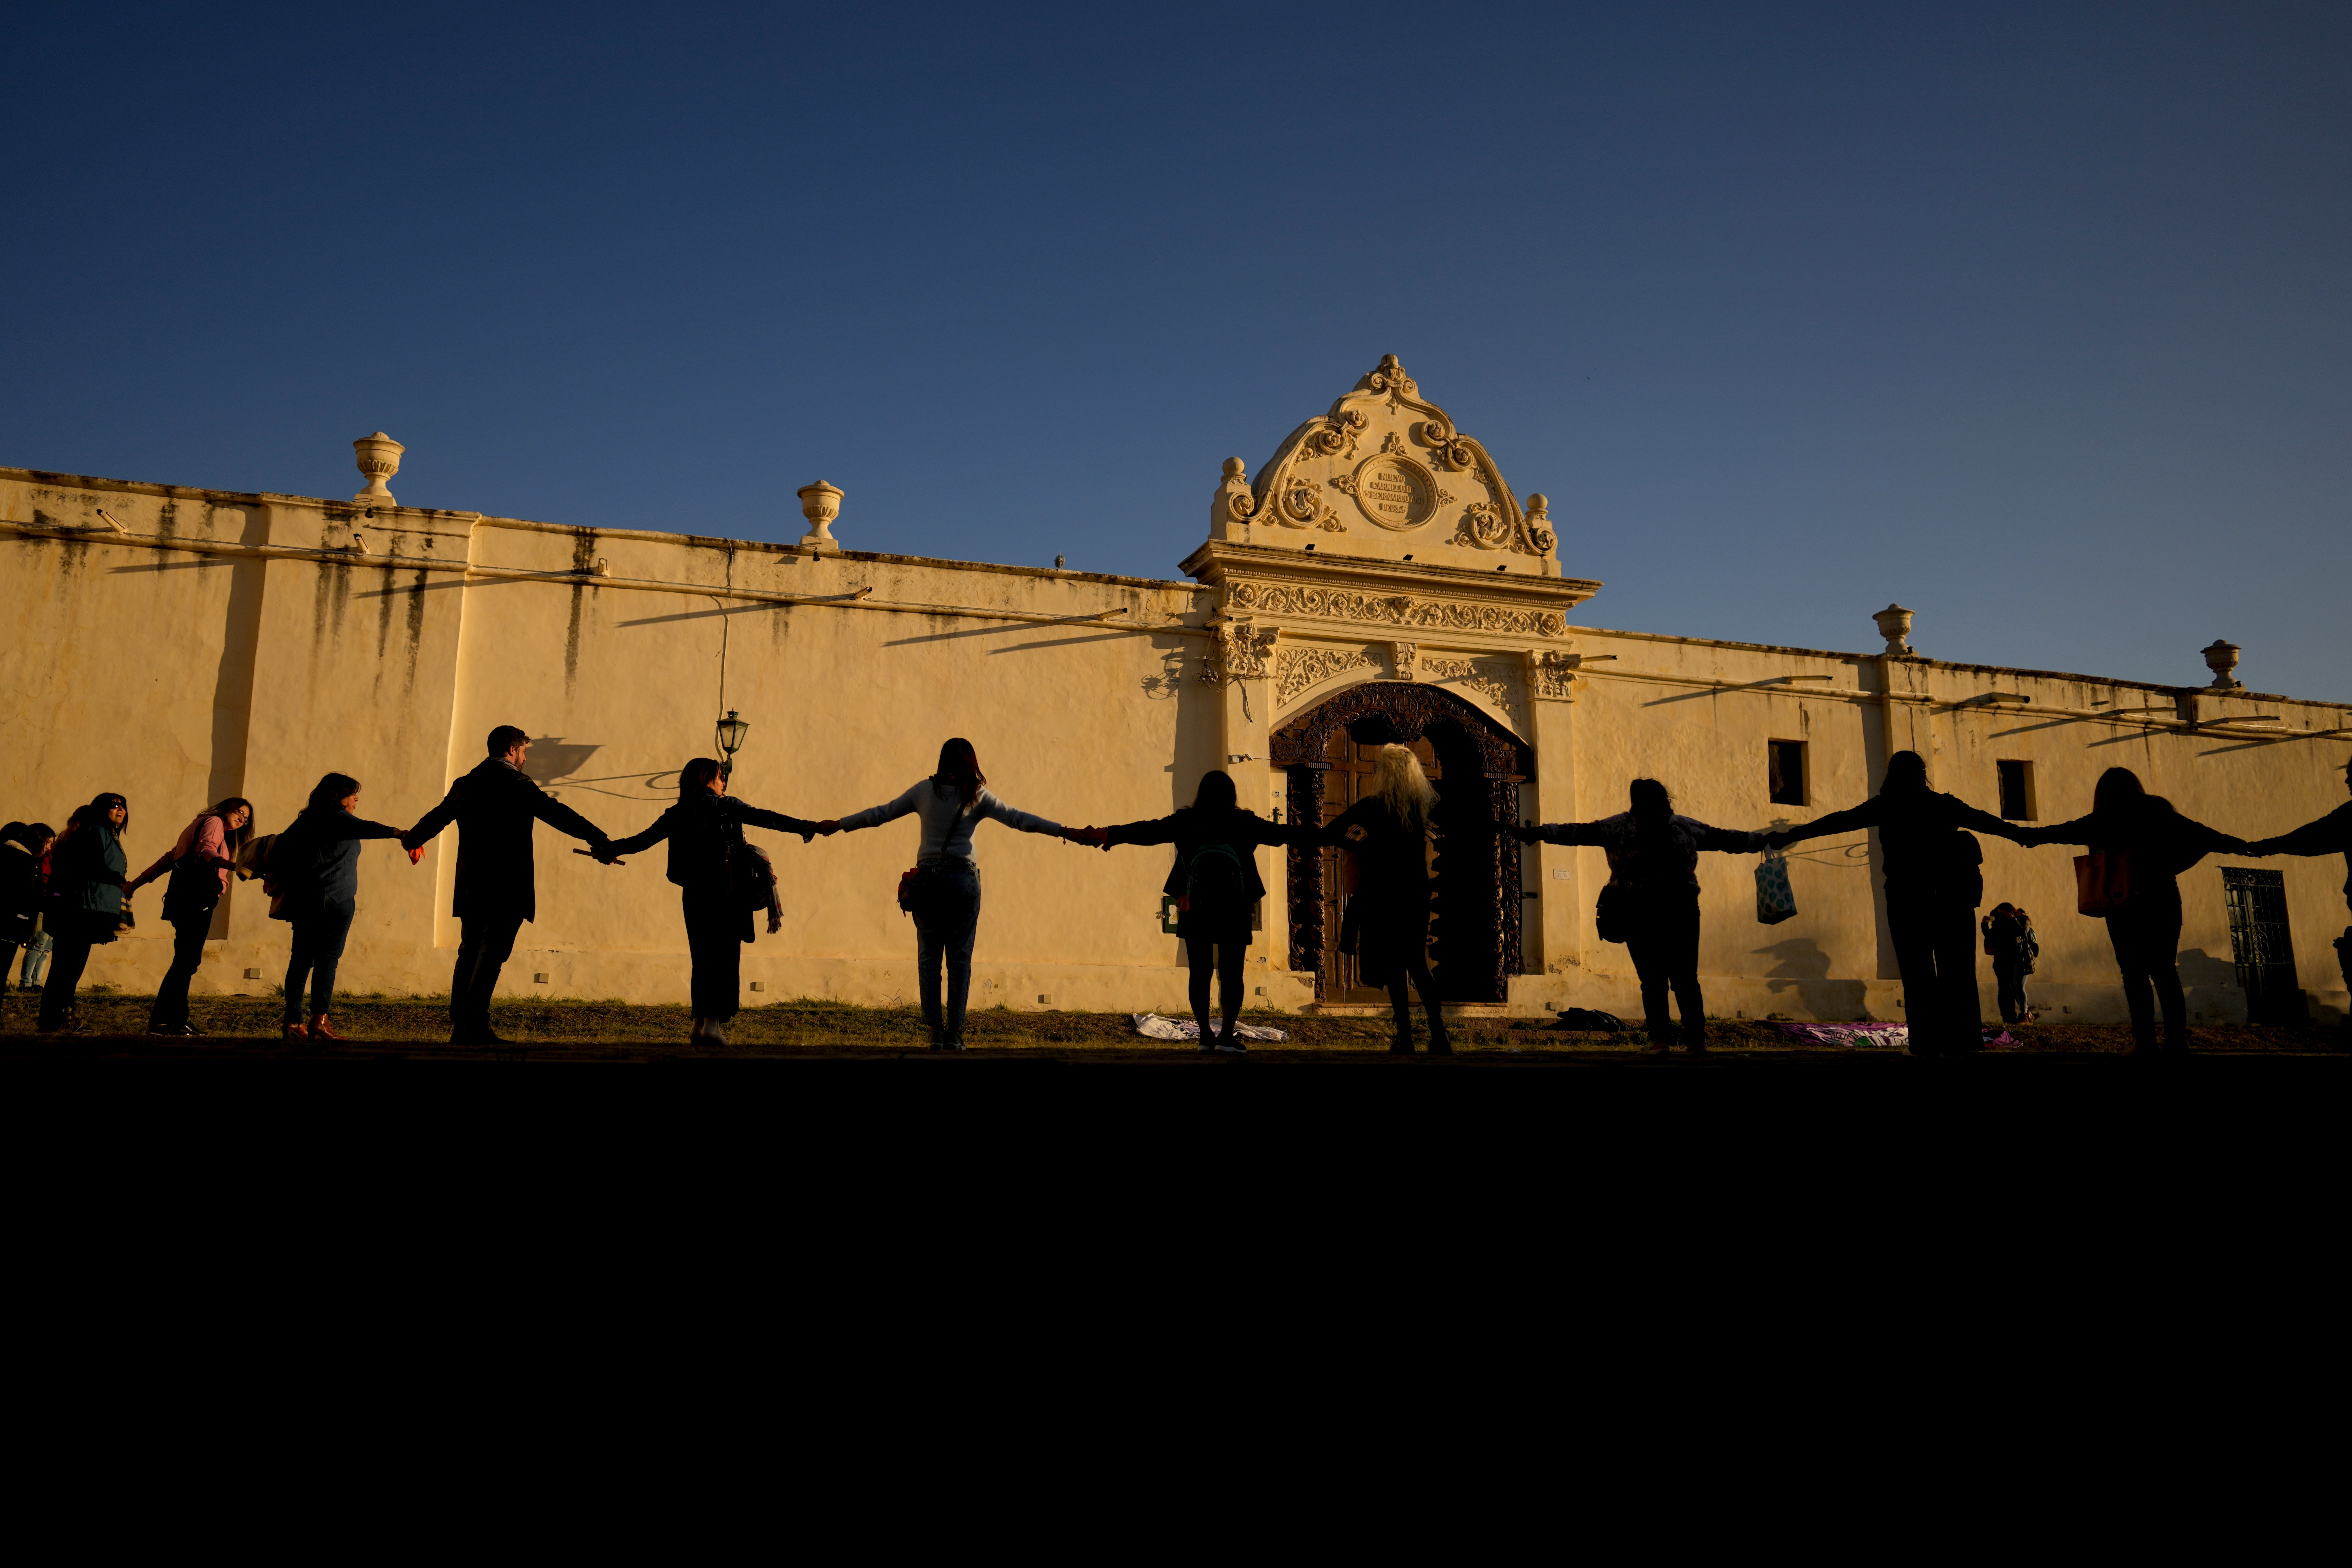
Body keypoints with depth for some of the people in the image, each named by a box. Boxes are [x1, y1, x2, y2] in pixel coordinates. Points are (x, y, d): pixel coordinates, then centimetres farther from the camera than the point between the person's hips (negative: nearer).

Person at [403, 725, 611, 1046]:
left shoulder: (466, 783, 14)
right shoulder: (516, 782, -8)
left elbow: (437, 816, 29)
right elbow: (556, 813, -15)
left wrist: (412, 840, 49)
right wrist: (598, 839, -15)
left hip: (471, 886, 7)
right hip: (506, 886, -7)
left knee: (470, 952, 14)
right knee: (493, 953, -7)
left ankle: (459, 1026, 16)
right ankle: (475, 1029, -10)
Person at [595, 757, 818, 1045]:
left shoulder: (676, 815, 9)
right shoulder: (727, 807, -1)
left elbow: (643, 840, 14)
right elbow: (765, 818, -9)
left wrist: (609, 849, 28)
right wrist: (804, 827, -10)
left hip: (694, 895, 4)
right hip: (726, 894, -4)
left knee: (703, 958, 14)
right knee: (725, 958, -2)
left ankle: (700, 1022, 14)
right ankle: (714, 1022, -9)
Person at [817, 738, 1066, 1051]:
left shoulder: (924, 790, 6)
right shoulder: (978, 796, 2)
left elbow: (882, 813, 11)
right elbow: (1018, 819, -1)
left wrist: (840, 825, 23)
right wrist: (1063, 830, 2)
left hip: (928, 879, 1)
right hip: (963, 879, -1)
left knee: (929, 958, 5)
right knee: (960, 959, 3)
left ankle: (936, 1031, 1)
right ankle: (954, 1034, 2)